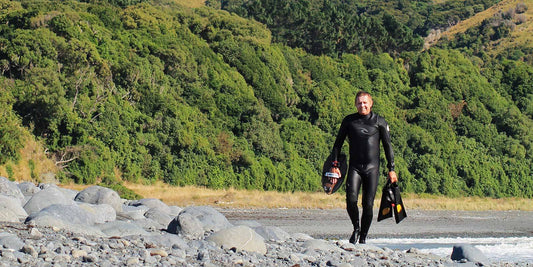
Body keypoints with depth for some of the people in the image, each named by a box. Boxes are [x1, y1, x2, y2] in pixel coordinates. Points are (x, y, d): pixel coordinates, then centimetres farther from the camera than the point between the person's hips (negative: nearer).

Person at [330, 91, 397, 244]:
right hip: (354, 167, 1)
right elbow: (338, 143, 13)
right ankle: (356, 228, 7)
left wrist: (391, 169, 5)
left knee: (368, 204, -6)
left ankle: (363, 237, 8)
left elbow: (387, 146, 9)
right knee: (351, 200, -18)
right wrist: (335, 165, 4)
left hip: (372, 168, -1)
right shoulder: (349, 121, 8)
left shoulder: (379, 122, 5)